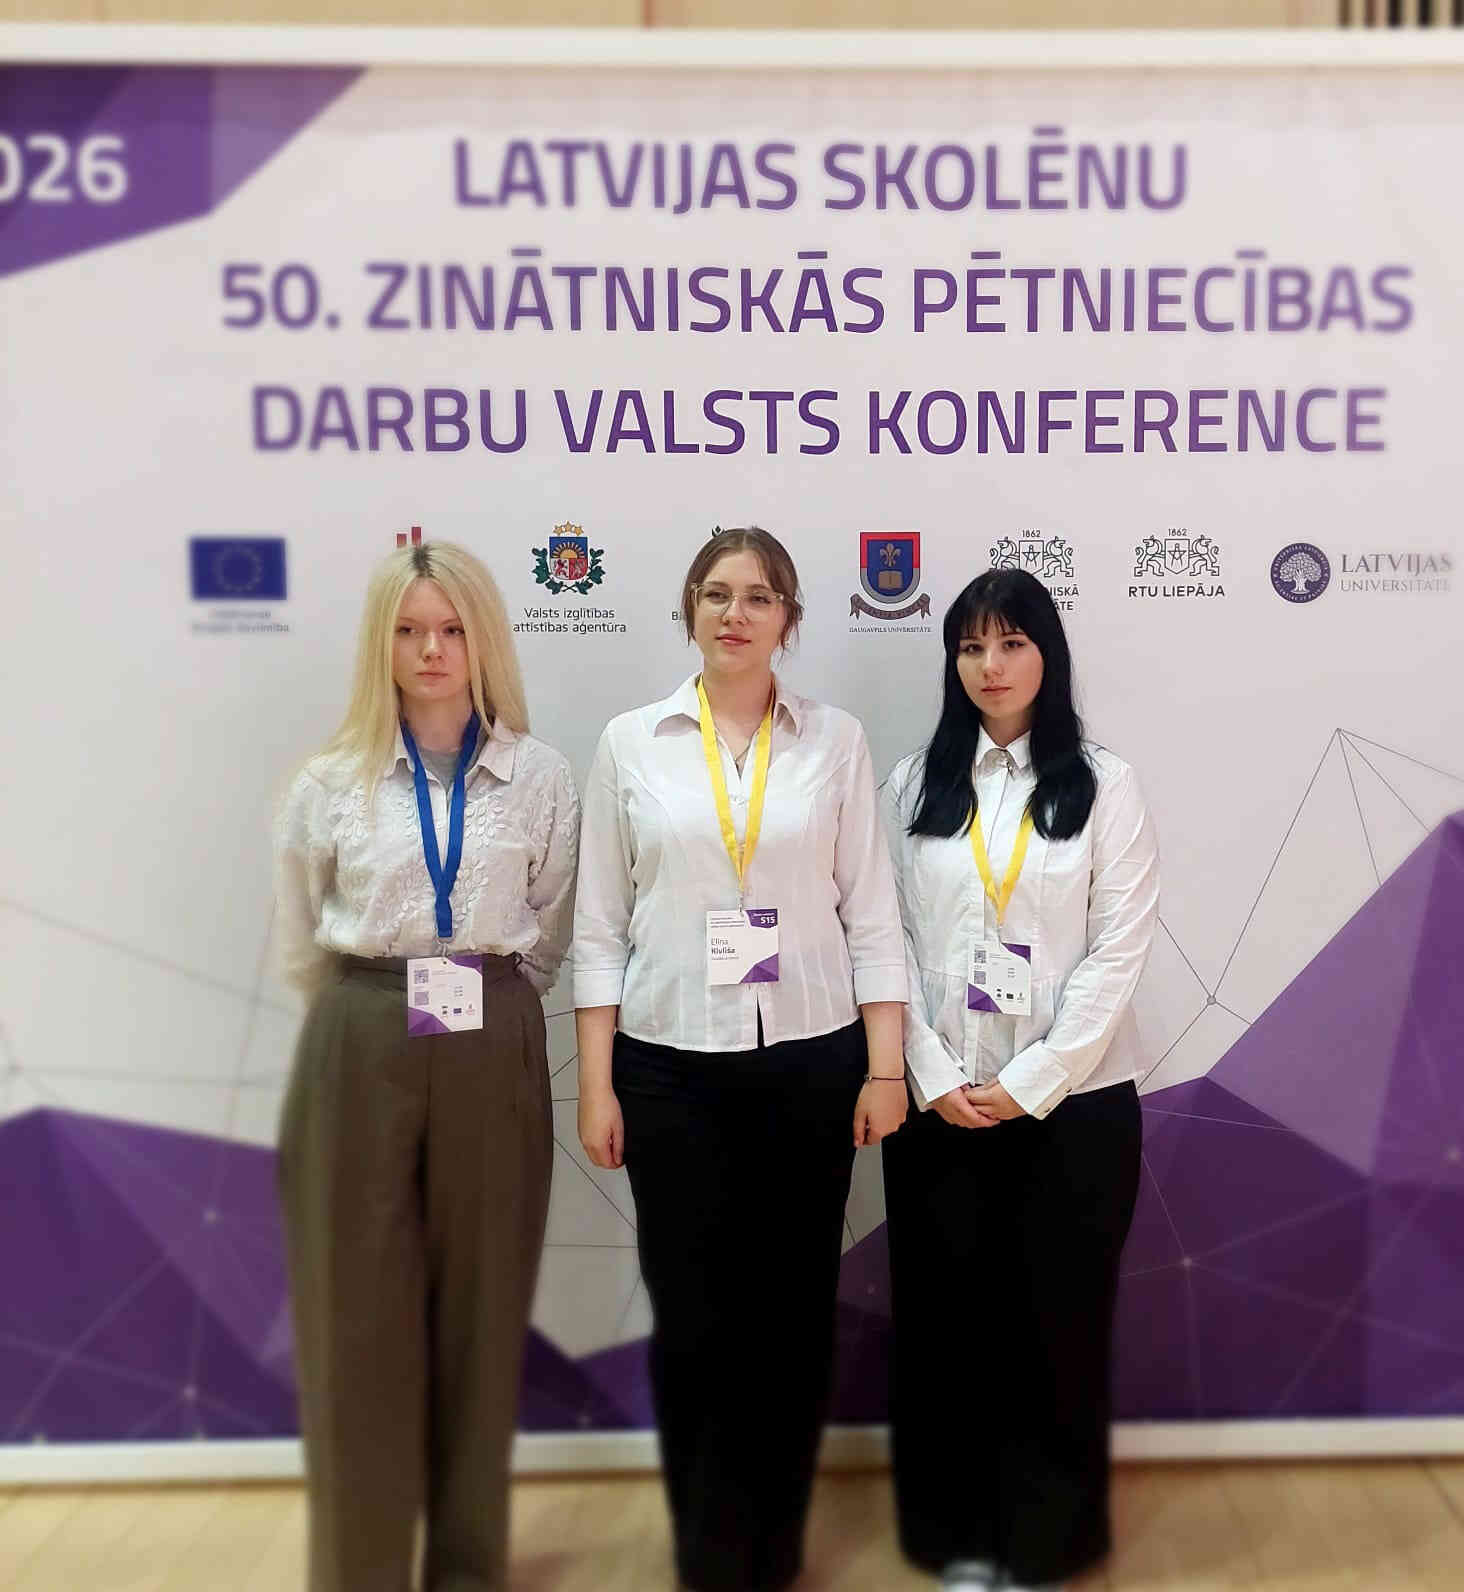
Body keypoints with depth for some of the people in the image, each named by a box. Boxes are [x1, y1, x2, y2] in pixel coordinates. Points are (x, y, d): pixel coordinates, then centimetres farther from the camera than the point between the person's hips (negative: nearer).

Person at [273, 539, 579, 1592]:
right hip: (360, 1059, 0)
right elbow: (301, 947, 10)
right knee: (358, 1317, 6)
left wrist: (483, 1007, 8)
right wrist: (377, 1011, 10)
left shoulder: (543, 777, 1)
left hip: (492, 1060, 0)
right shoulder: (331, 783, 1)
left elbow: (550, 940, 8)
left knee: (480, 1313, 11)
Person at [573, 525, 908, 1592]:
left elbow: (871, 911, 2)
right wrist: (596, 1085, -2)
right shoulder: (632, 743, 1)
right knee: (694, 1313, 7)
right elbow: (600, 924, 2)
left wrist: (885, 1067, -3)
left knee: (795, 1308, 10)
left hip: (810, 1060, 1)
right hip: (671, 1064, 0)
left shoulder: (835, 741, 2)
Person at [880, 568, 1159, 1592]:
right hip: (940, 1103, 2)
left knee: (1057, 1318, 8)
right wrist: (931, 1076, -8)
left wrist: (1031, 1082, -12)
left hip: (1074, 1100, -1)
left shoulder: (1104, 785, -2)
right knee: (947, 1315, 9)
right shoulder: (915, 785, 4)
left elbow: (1120, 950, -7)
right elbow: (888, 940, 1)